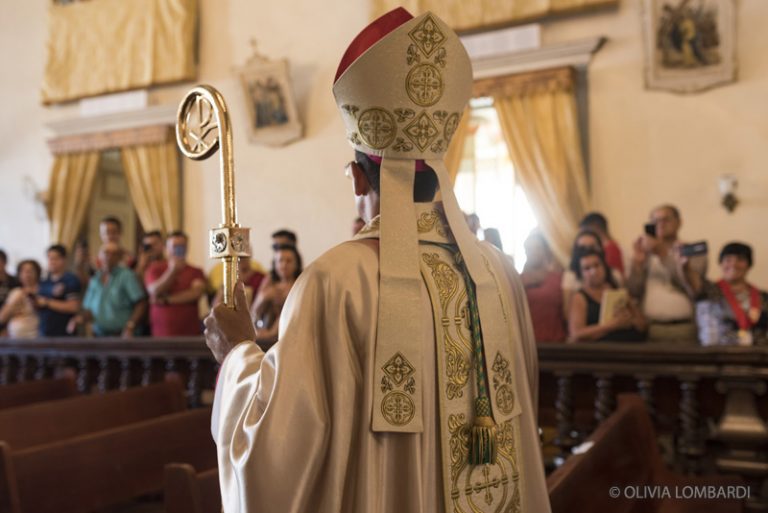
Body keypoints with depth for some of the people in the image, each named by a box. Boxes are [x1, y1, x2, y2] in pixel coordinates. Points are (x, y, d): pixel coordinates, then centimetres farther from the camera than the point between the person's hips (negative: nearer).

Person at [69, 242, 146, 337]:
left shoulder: (126, 275, -5)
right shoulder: (94, 279, 13)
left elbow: (141, 303, -11)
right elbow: (88, 309, 19)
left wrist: (130, 326, -22)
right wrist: (78, 319, -2)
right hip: (99, 336, 5)